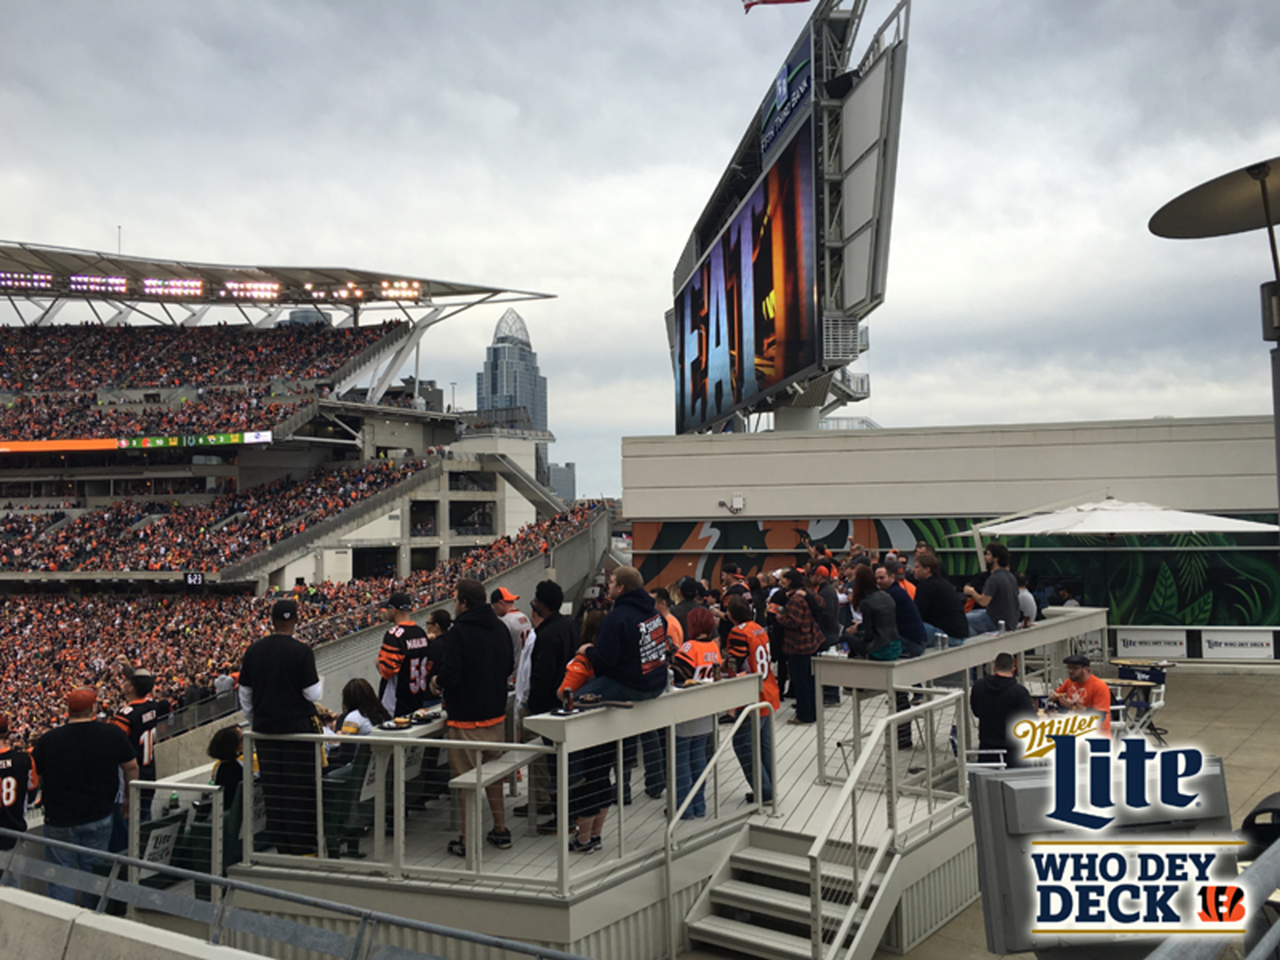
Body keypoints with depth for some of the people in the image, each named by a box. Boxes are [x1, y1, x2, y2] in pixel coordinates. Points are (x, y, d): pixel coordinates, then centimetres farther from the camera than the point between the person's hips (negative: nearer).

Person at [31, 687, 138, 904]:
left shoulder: (49, 740, -12)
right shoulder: (112, 734, -9)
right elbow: (131, 767, 0)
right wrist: (128, 799, 15)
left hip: (60, 819, -2)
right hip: (100, 818, 2)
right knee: (94, 870, 15)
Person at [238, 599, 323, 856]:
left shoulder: (254, 650, 3)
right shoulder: (301, 651, -13)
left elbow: (245, 695, 10)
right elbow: (313, 694, -12)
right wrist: (320, 681, 10)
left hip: (265, 729, 5)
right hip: (298, 727, -4)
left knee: (273, 787, 11)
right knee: (300, 787, 2)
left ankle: (281, 844, 18)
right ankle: (301, 846, 6)